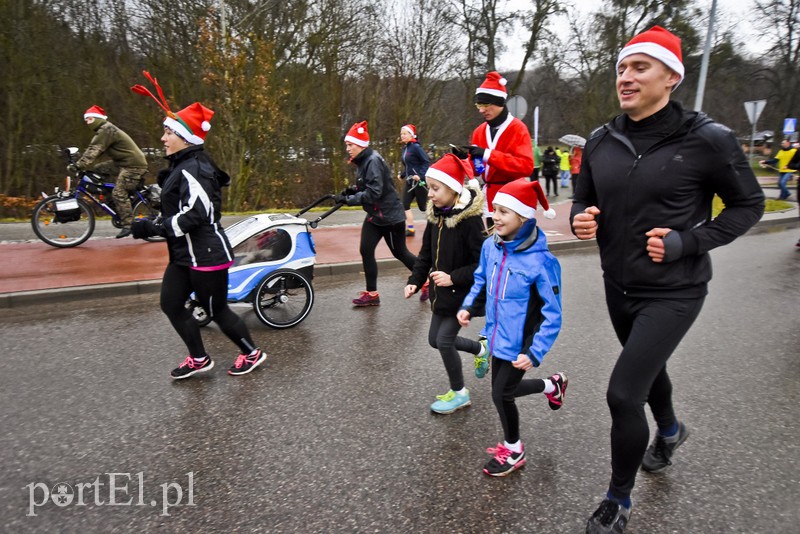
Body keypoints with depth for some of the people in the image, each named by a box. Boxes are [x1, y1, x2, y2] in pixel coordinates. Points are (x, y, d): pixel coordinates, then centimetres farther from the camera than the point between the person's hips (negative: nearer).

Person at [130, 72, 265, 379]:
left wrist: (153, 228, -24)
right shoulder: (182, 166, 12)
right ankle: (198, 359, 27)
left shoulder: (193, 169, -19)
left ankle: (252, 354, 25)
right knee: (171, 304, 13)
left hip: (206, 254, -10)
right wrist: (153, 226, 5)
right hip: (185, 254, 10)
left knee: (216, 310, 4)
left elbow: (195, 215, -29)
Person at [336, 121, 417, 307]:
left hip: (390, 215, -8)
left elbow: (373, 193, -28)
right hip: (374, 215, 8)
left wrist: (348, 199, -28)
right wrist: (351, 191, -1)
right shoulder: (362, 162, 6)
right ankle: (372, 293, 13)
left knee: (400, 253, 6)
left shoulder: (373, 161, -22)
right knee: (366, 251, 2)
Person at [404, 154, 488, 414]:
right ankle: (480, 349, 40)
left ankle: (459, 393, 18)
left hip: (462, 293, -8)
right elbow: (426, 253, 9)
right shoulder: (435, 215, 1)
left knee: (444, 340, -5)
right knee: (435, 339, 15)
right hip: (441, 291, 8)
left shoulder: (471, 219, -22)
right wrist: (414, 281, -1)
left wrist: (454, 278, -25)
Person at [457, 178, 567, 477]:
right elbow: (481, 279, 12)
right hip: (498, 335, 7)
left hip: (520, 342, -6)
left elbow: (552, 314, -20)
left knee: (501, 393, 4)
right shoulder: (490, 246, -8)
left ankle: (514, 452, 32)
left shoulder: (540, 261, -26)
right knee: (505, 388, 20)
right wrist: (469, 306, -2)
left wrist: (535, 353, -23)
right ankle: (552, 385, 48)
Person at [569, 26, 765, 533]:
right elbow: (584, 201, 10)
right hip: (619, 287, 6)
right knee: (647, 366, 27)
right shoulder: (601, 141, -2)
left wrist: (688, 243, -19)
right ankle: (670, 430, 60)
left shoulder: (705, 139, -16)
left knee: (624, 394, -11)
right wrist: (581, 220, -13)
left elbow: (748, 204, -5)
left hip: (673, 292, -5)